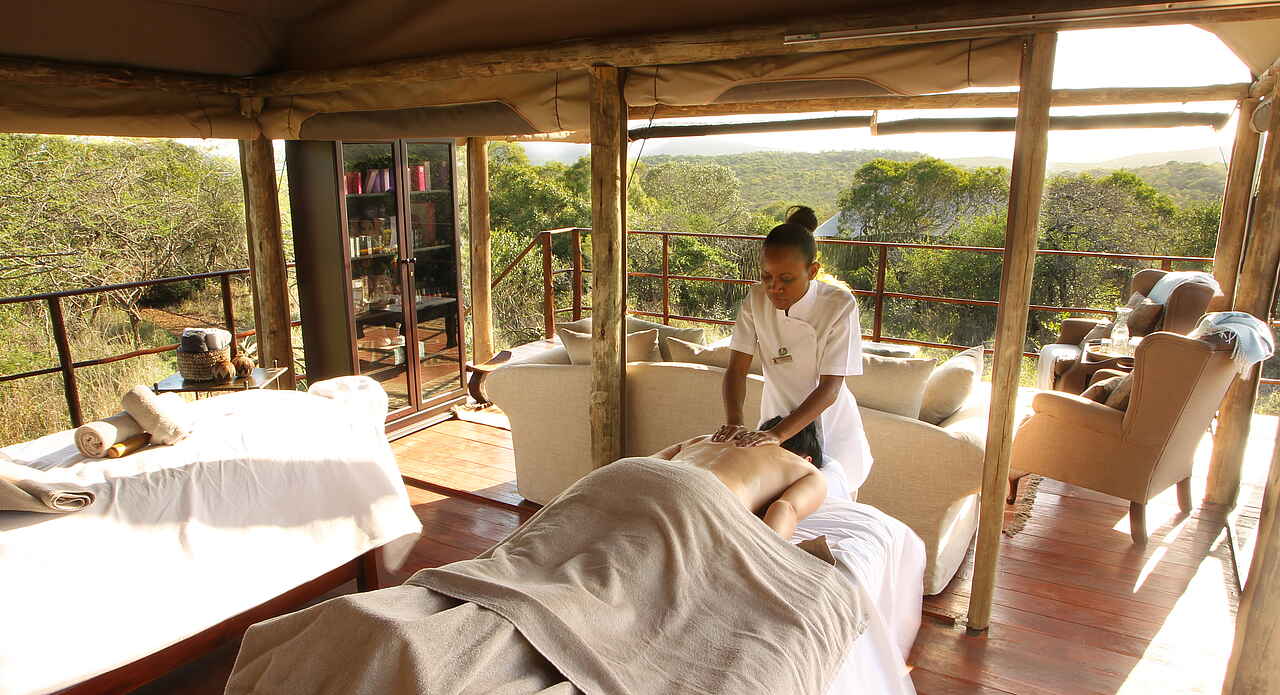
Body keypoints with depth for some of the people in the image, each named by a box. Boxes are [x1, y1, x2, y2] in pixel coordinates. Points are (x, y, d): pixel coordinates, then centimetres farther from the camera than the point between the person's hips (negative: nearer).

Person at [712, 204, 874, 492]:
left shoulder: (840, 306, -24)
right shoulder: (757, 299, -14)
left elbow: (829, 390, -26)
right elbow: (737, 368, -14)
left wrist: (778, 434, -37)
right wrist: (734, 422, -31)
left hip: (829, 427, -2)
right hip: (777, 419, 3)